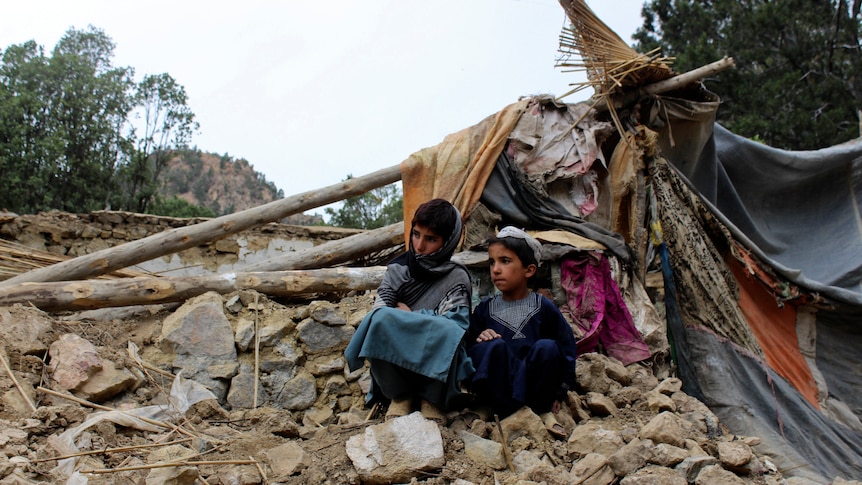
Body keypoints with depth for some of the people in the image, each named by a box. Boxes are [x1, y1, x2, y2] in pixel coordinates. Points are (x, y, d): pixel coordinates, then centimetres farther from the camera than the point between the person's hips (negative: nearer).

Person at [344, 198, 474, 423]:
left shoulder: (457, 278, -3)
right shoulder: (397, 270, 5)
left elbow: (452, 325, -16)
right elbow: (377, 312, -6)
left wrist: (406, 314, -10)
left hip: (435, 369, -2)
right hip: (394, 366, 2)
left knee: (448, 331, -35)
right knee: (382, 319, -29)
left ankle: (431, 398, -10)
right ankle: (399, 395, -10)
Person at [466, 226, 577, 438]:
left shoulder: (543, 307, 1)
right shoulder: (485, 308, 5)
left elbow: (567, 349, 3)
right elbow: (468, 352, 6)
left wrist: (558, 393, -1)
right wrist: (479, 340, -17)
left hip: (533, 385, 0)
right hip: (496, 387, 0)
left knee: (546, 347, -28)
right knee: (493, 347, -28)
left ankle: (543, 410, -10)